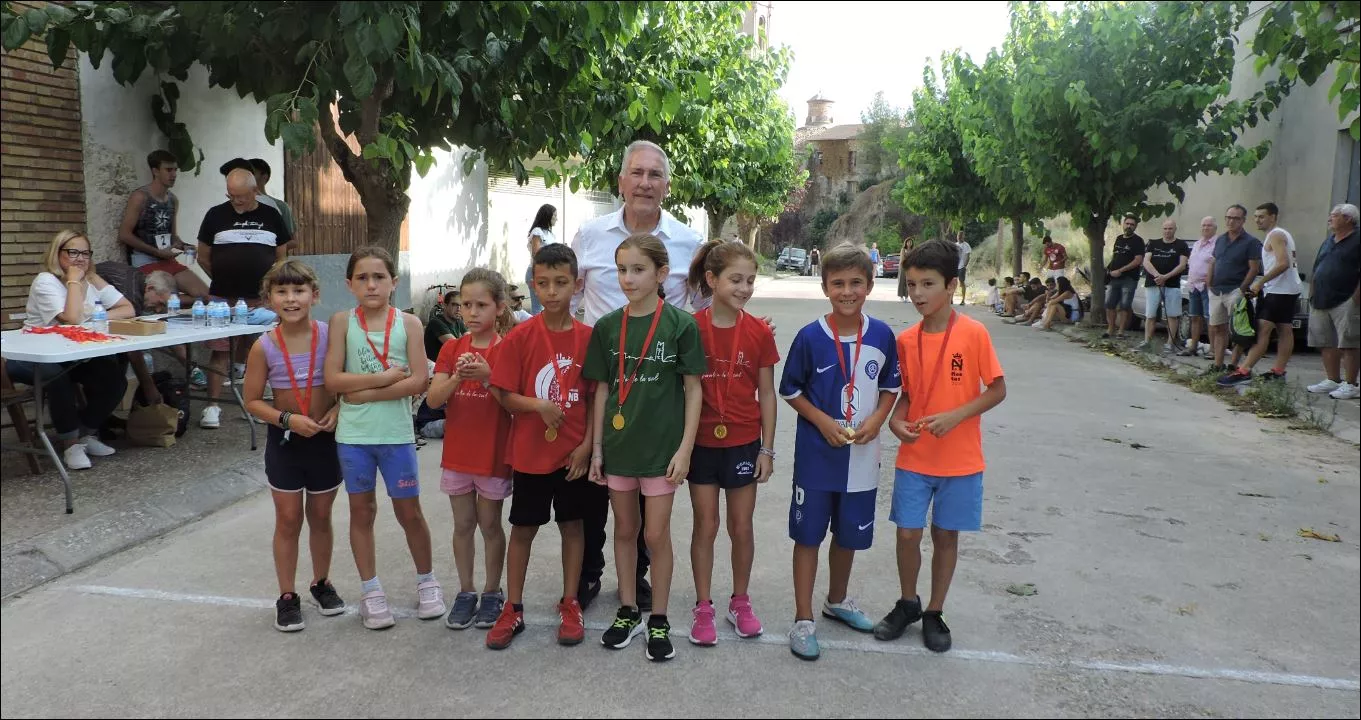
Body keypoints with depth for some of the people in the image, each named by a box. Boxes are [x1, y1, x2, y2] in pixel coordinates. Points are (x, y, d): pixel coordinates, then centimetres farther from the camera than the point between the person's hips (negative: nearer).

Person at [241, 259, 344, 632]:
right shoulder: (264, 347, -11)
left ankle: (321, 583, 35)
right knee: (288, 520, 8)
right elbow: (252, 400, -5)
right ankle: (287, 596, 21)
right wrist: (288, 419, -18)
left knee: (321, 516, 16)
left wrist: (339, 409, -17)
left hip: (325, 439, 1)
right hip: (284, 441, -1)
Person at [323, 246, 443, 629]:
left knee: (409, 511, 8)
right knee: (362, 511, 12)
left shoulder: (408, 323, -3)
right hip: (353, 434, 1)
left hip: (396, 434, -1)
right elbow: (332, 379, -8)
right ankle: (371, 591, 26)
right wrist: (383, 377, -15)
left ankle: (427, 580, 29)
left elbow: (418, 381, -11)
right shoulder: (342, 321, -1)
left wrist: (366, 393, -14)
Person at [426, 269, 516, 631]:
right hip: (457, 451, 3)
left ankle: (493, 592, 23)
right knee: (463, 525, 12)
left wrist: (488, 376, -28)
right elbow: (433, 399, -6)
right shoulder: (451, 349, 2)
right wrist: (457, 378, -25)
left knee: (490, 524, 9)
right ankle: (466, 592, 25)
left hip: (493, 453, -3)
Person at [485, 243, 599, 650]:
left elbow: (595, 397, 0)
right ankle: (513, 609, 23)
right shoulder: (521, 336, -8)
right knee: (523, 528, 10)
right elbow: (502, 393, -6)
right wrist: (538, 406, -23)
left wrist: (587, 445, -6)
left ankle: (570, 604, 27)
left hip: (574, 453, 1)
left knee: (573, 525, 12)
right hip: (530, 452, -1)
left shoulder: (587, 337, -4)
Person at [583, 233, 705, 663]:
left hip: (662, 445, -3)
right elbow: (603, 390, 6)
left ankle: (659, 621, 21)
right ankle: (627, 611, 31)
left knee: (656, 535, 4)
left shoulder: (680, 325, -8)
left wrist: (685, 448, -10)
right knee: (624, 530, 15)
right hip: (619, 444, 3)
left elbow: (693, 388, -5)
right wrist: (596, 448, 4)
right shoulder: (607, 327, 1)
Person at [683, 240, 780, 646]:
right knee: (705, 525, 9)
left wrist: (767, 449, 0)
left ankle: (740, 601, 30)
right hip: (701, 442, -1)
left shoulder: (759, 333, -4)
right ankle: (703, 607, 23)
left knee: (741, 526, 12)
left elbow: (767, 394, 1)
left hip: (744, 443, 1)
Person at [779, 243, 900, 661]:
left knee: (850, 534, 18)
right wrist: (822, 421, -15)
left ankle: (837, 601, 41)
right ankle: (803, 619, 17)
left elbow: (890, 387, 8)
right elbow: (791, 390, -2)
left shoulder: (881, 336, -3)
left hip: (861, 458, 3)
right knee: (808, 535, 4)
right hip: (816, 455, -3)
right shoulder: (810, 337, -10)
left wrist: (876, 420, -10)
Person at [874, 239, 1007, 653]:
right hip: (914, 457, 2)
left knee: (946, 536, 10)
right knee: (907, 534, 5)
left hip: (960, 459, -2)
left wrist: (956, 416, -20)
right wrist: (896, 420, -11)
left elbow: (997, 390, -7)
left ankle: (934, 613, 27)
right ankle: (907, 604, 29)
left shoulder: (973, 333, -11)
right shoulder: (906, 340, -1)